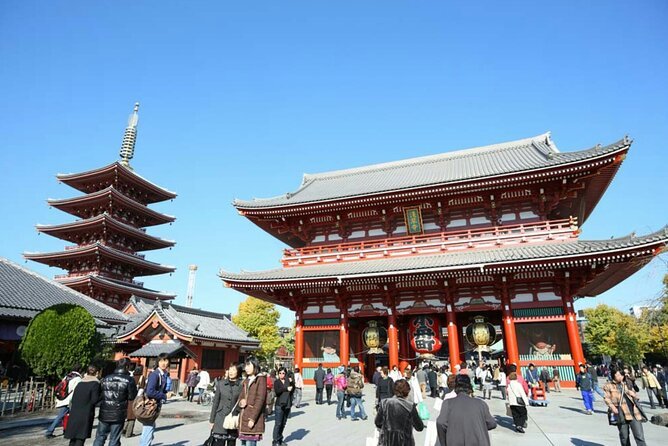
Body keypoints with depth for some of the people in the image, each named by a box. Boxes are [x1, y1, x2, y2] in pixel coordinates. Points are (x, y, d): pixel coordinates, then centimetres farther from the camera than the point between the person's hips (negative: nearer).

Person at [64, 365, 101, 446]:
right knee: (81, 439, 1)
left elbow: (73, 399, 15)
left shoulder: (80, 384, 11)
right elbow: (94, 400, -13)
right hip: (85, 415, -6)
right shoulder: (95, 384, -8)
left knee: (73, 438, 16)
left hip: (74, 414, 6)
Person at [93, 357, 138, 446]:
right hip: (118, 415, -3)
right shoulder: (129, 380, -10)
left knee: (100, 437, 16)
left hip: (104, 413, 3)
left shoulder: (106, 378, 2)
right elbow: (132, 396, -9)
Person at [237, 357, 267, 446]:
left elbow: (260, 400, -13)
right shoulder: (246, 380, 15)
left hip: (253, 418, -7)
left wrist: (253, 418, -17)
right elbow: (241, 396, 17)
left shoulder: (261, 379, -7)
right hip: (243, 417, 7)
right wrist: (241, 401, -7)